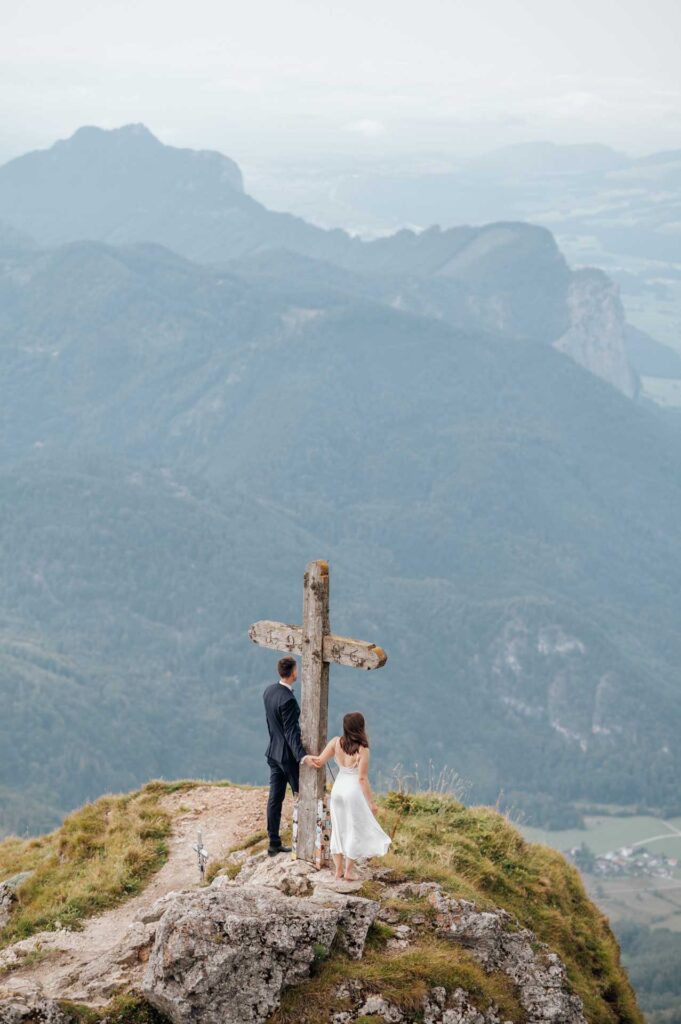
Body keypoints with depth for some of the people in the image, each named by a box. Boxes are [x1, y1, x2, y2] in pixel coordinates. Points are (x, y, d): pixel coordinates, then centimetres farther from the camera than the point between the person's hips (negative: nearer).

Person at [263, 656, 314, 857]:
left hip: (273, 751, 8)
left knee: (275, 797, 10)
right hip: (288, 754, -8)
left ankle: (274, 843, 14)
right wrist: (302, 756, -35)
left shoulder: (269, 691, 2)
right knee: (302, 796, 7)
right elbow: (291, 732, -28)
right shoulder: (288, 699, -24)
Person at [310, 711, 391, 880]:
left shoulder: (336, 742, -6)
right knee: (354, 831, 9)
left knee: (338, 828, 14)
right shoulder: (362, 750, -17)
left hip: (337, 788, 5)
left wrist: (310, 758, 20)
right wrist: (371, 802, -7)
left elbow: (319, 762, -3)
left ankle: (338, 869, 21)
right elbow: (362, 778, -15)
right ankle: (349, 871, 13)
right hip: (354, 790, -5)